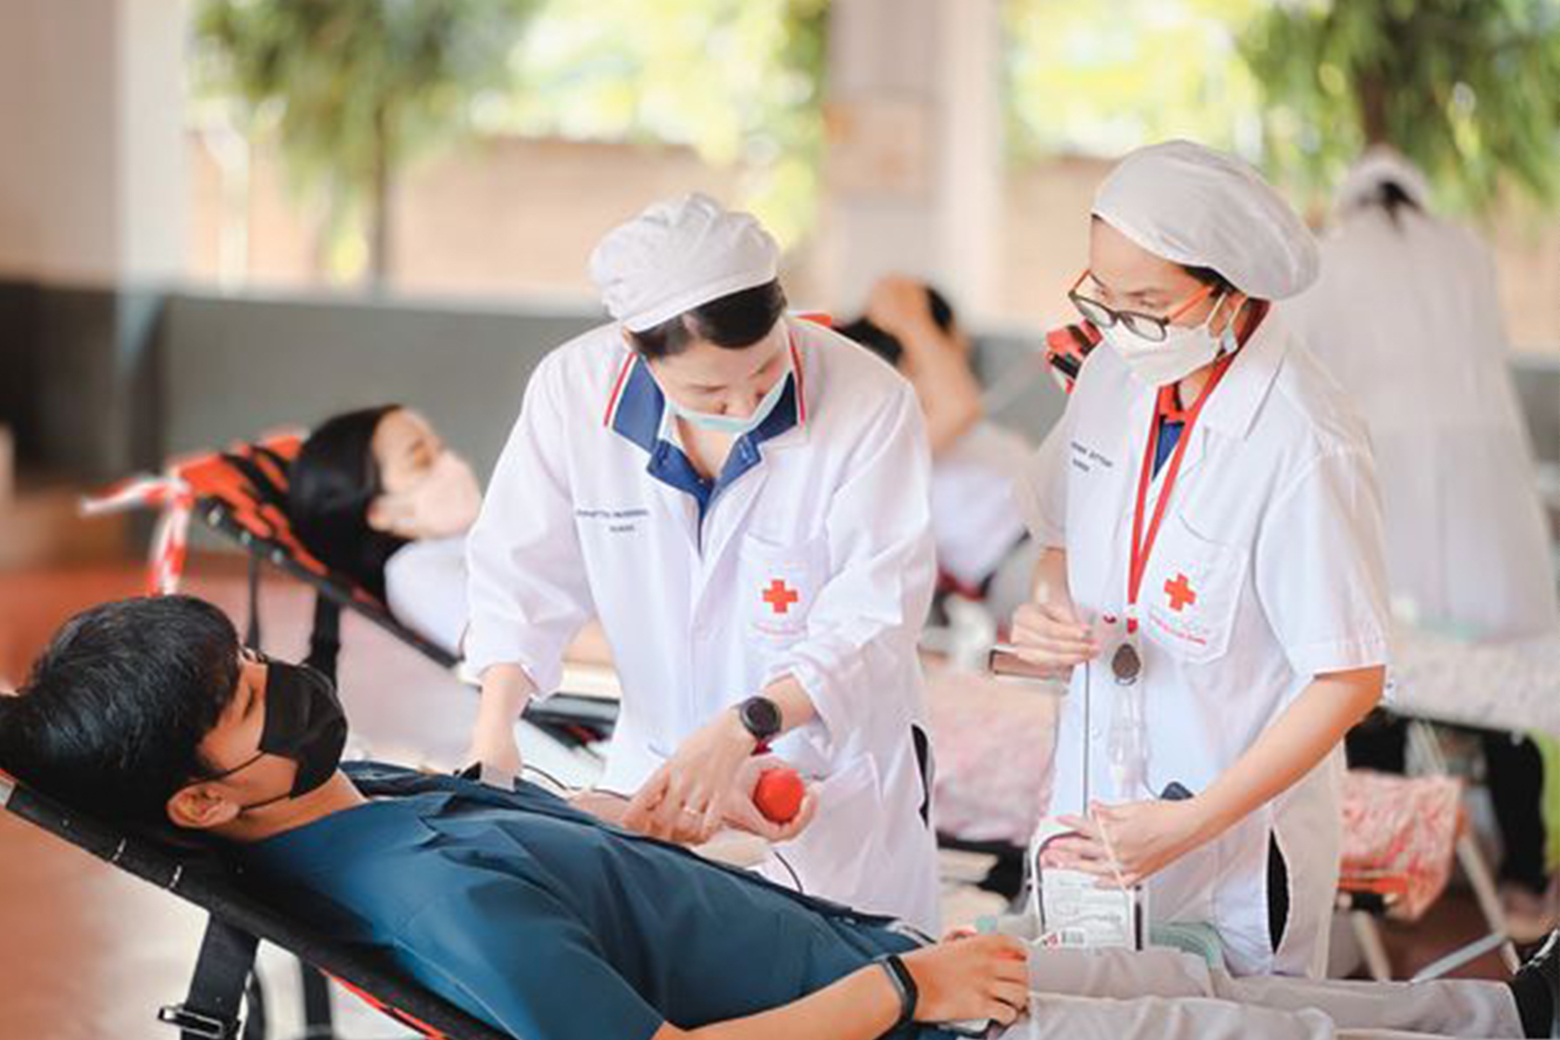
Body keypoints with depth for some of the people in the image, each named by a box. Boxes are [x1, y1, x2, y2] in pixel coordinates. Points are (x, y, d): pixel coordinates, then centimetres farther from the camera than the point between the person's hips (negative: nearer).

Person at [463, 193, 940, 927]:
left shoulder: (869, 403, -21)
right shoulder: (573, 388, -12)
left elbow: (875, 614, -21)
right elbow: (525, 568, -4)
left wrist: (742, 727, -32)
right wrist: (495, 724, -19)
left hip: (835, 773, -2)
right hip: (657, 758, 3)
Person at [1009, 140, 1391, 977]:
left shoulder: (1306, 449, -24)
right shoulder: (1113, 375, -3)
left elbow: (1351, 679, -18)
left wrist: (1195, 824, -20)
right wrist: (1050, 614, -9)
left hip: (1240, 846, -6)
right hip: (1094, 808, 6)